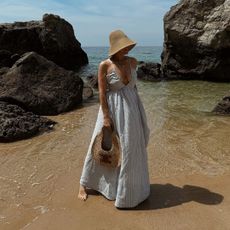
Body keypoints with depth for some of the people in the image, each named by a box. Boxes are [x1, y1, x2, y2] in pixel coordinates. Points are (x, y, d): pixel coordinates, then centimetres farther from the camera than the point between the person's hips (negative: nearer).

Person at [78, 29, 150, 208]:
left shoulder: (133, 62, 2)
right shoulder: (105, 65, -12)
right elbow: (102, 92, -12)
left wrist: (138, 107, 16)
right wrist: (106, 117, -16)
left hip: (132, 109, 5)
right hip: (113, 110, -4)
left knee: (131, 149, 14)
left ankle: (131, 186, 36)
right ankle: (84, 184, 26)